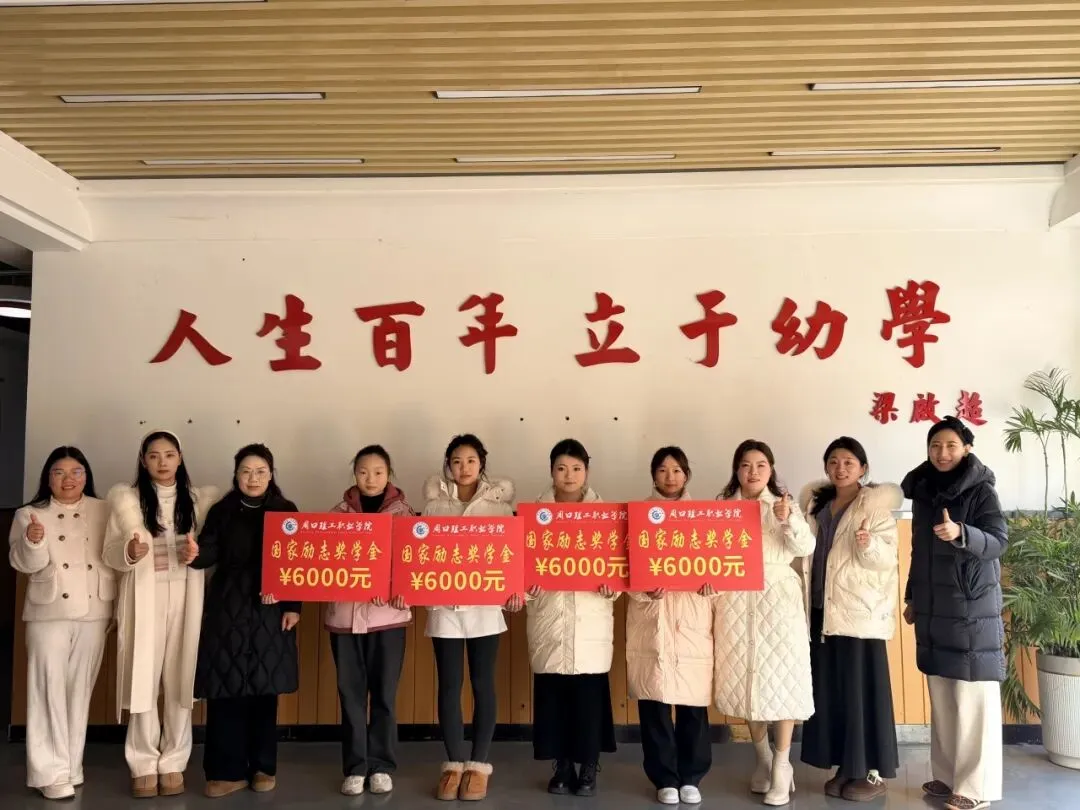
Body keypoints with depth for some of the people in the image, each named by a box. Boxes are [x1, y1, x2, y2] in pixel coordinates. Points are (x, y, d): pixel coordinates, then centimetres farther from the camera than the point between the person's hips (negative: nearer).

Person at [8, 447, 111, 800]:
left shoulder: (103, 511, 7)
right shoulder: (30, 514, 2)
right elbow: (23, 563, -7)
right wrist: (33, 542, -28)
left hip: (94, 613, 2)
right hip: (49, 613, -2)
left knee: (80, 690, 8)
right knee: (50, 690, -2)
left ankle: (72, 767, 18)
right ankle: (51, 772, 3)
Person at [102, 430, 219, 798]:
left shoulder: (198, 500, 8)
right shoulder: (127, 499, 4)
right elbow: (109, 554, 0)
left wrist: (197, 554, -13)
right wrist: (129, 553, -21)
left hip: (186, 599, 1)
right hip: (144, 599, -1)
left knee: (180, 681, 3)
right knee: (144, 681, 0)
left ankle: (173, 763, 14)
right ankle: (143, 765, 13)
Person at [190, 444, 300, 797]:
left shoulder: (286, 511, 5)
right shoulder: (221, 511, 6)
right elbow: (209, 554, -4)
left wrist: (294, 606, -2)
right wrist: (194, 554, -27)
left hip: (270, 610, 0)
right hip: (227, 609, 0)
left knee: (265, 689, 5)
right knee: (225, 690, -1)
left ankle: (264, 767, 19)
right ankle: (227, 771, 10)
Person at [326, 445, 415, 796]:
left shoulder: (403, 512, 2)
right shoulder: (339, 512, 5)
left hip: (387, 613, -1)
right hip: (345, 612, 1)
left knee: (384, 693, 6)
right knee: (351, 693, 7)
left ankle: (382, 766, 19)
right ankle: (355, 767, 18)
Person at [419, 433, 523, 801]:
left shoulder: (498, 496, 2)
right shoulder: (435, 496, 6)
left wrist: (515, 587, -13)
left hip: (485, 603, -1)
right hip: (444, 602, 1)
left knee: (483, 684, 6)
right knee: (449, 684, 5)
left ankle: (479, 765, 16)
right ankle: (454, 763, 17)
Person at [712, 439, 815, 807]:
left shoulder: (784, 504, 2)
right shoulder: (721, 506, 5)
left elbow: (806, 548, -10)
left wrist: (788, 521, -25)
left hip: (777, 599, -2)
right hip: (736, 601, 2)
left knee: (781, 677, 0)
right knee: (745, 678, 9)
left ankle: (782, 766, 12)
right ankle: (763, 758, 28)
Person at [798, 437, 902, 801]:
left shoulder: (876, 505, -6)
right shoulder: (816, 503, 12)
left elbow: (886, 558, -12)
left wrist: (869, 545, -31)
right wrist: (804, 601, 8)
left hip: (861, 611, -6)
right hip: (823, 609, 6)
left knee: (862, 688, -2)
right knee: (830, 690, 8)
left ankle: (872, 772, 10)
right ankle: (845, 767, 19)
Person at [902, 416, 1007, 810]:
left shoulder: (981, 490, -6)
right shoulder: (922, 491, 11)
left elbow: (999, 540, -17)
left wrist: (960, 533, -35)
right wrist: (912, 597, 19)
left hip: (972, 608, -6)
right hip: (933, 609, 6)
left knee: (973, 698, -3)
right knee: (940, 697, 10)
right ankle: (947, 775, 21)